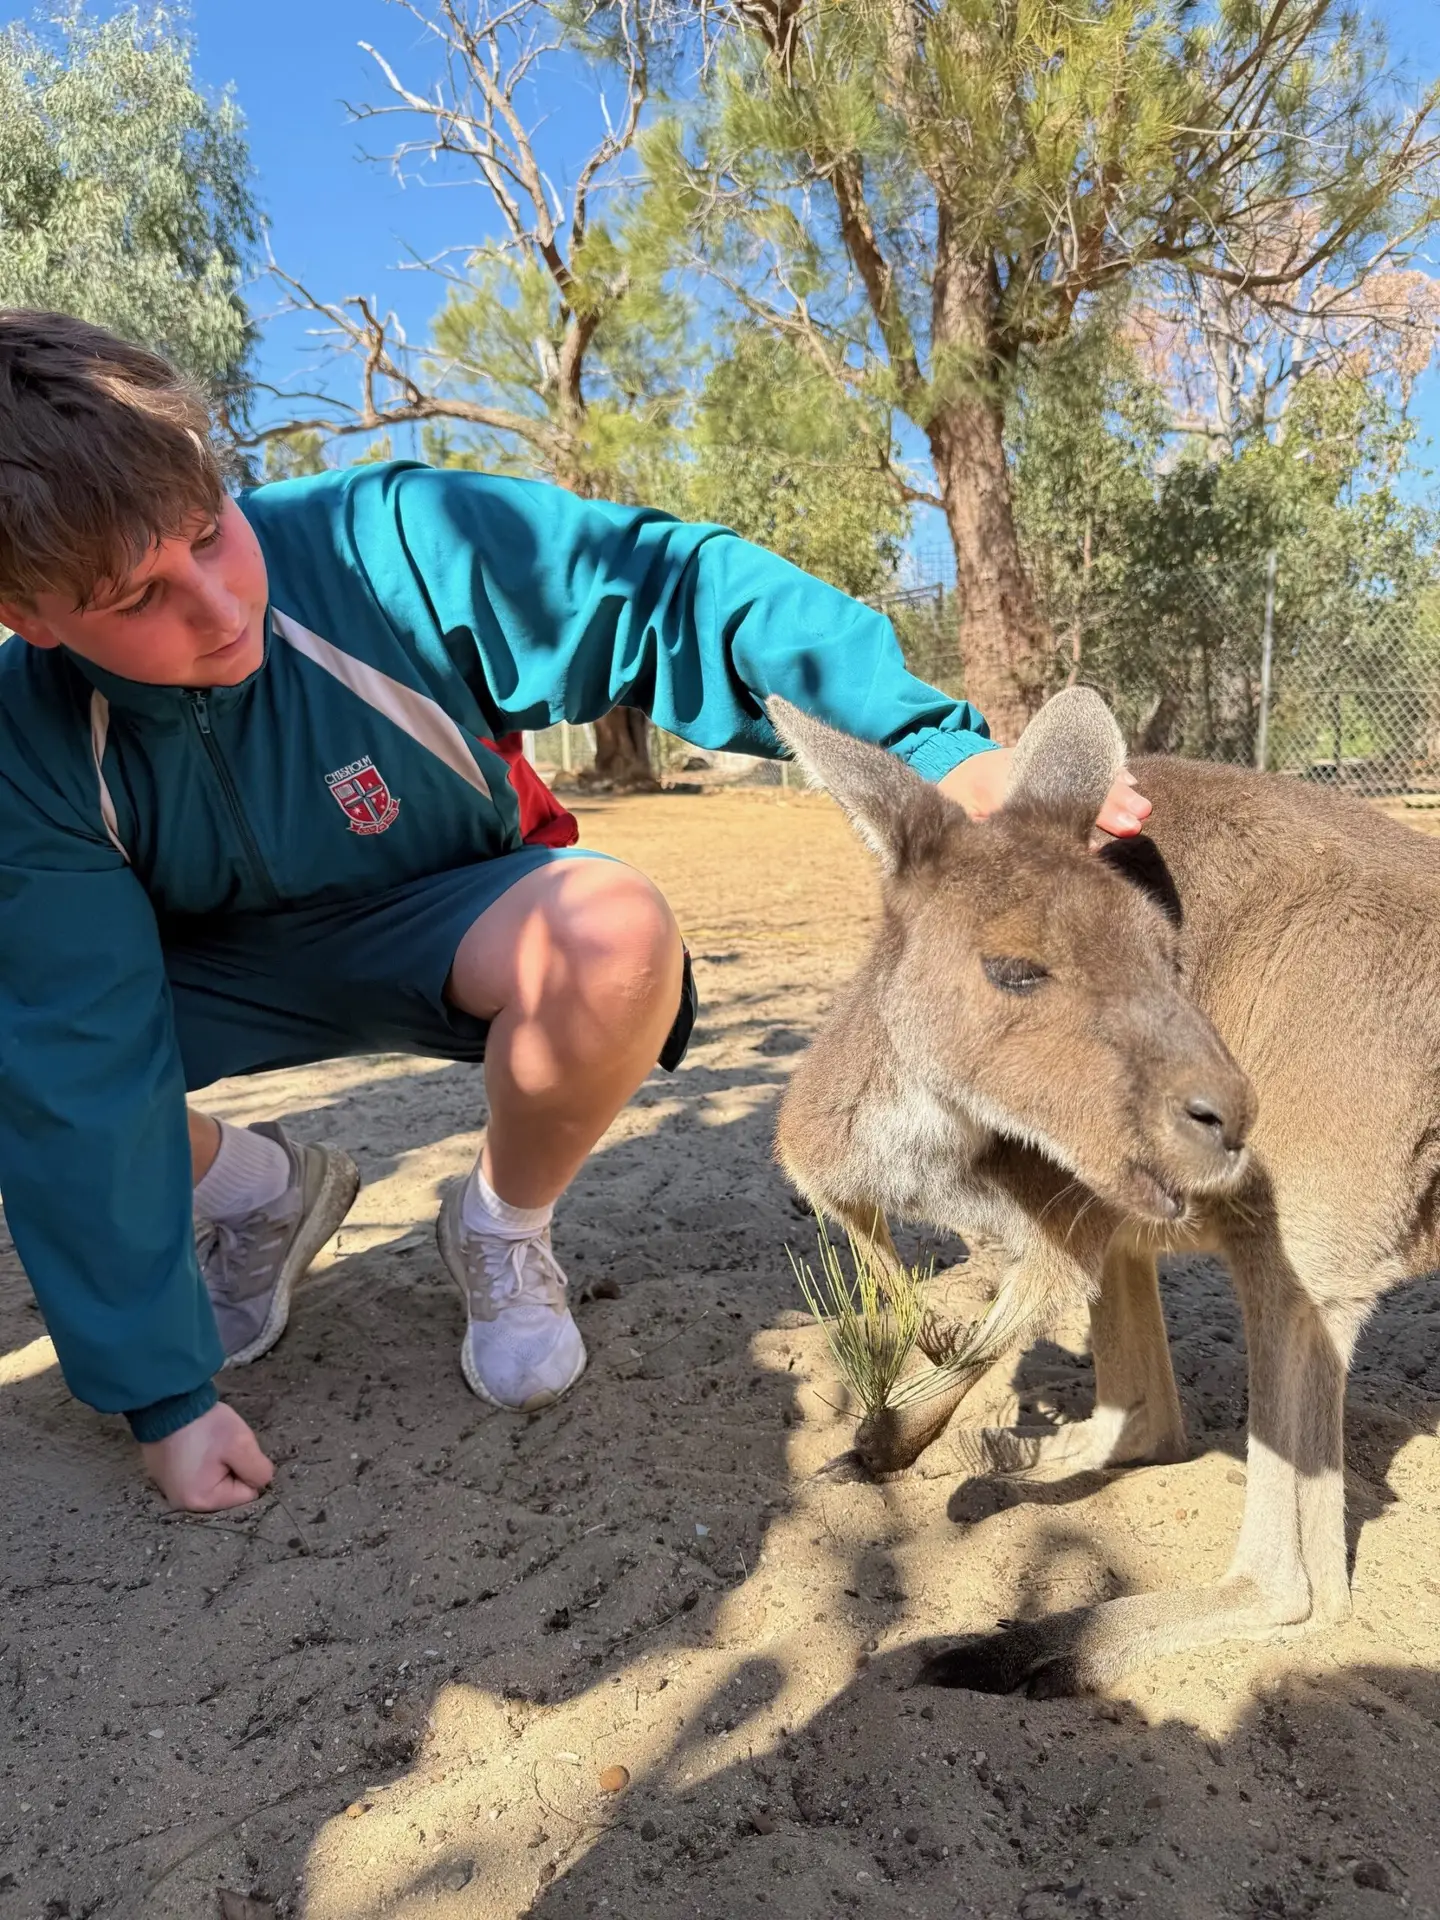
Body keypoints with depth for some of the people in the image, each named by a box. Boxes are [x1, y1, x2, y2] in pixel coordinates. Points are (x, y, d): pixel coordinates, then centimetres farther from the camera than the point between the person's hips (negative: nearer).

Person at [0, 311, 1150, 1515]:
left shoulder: (382, 546, -29)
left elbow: (677, 588, -27)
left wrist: (937, 745, -40)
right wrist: (161, 1389, -21)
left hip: (446, 914, -2)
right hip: (217, 961, 2)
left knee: (615, 933, -37)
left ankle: (503, 1229, -3)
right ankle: (262, 1195, 8)